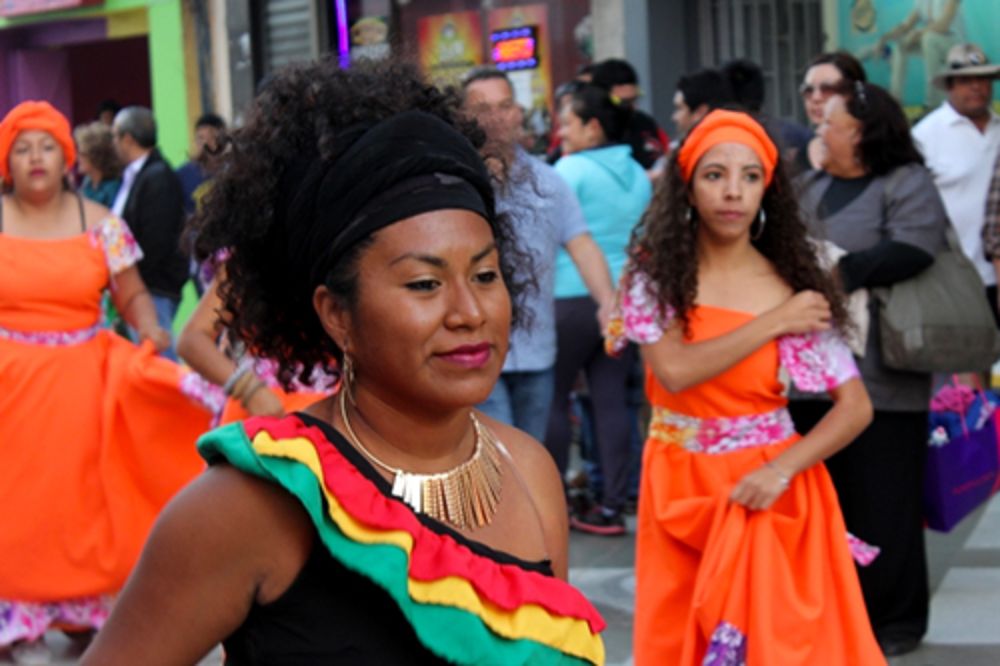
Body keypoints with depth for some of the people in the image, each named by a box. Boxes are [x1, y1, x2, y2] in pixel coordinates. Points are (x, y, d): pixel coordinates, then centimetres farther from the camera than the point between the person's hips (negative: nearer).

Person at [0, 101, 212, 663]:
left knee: (83, 495, 3)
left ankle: (86, 607, 16)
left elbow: (132, 294, 2)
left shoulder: (100, 223, 2)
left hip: (82, 380, 1)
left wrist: (151, 332, -17)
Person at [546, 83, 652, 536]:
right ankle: (612, 507, 5)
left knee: (554, 399, 5)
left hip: (572, 297, -6)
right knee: (611, 400, 5)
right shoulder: (638, 175, 11)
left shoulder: (571, 170, -9)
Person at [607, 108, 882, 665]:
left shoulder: (794, 286, -5)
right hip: (680, 487, 1)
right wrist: (773, 324, -16)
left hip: (767, 490, -1)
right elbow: (673, 371, -20)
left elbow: (856, 406, -7)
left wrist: (783, 470, -21)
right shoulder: (654, 273, -4)